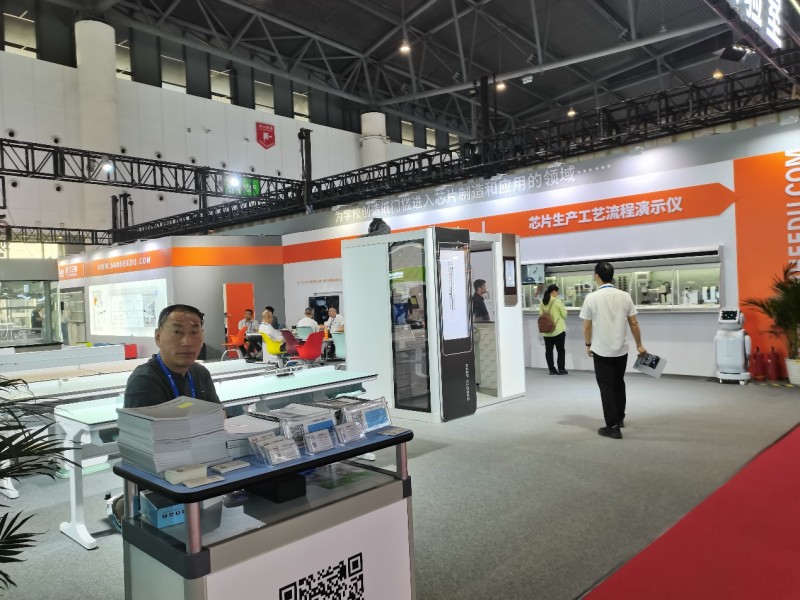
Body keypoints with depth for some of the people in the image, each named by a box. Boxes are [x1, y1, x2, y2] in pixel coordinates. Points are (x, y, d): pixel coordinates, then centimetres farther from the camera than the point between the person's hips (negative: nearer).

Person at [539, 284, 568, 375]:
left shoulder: (542, 302, 2)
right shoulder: (557, 301, -12)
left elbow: (541, 315, 8)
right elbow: (564, 315, -4)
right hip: (558, 330, -4)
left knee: (548, 350, 8)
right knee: (560, 350, 7)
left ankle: (552, 369, 12)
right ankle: (561, 369, 11)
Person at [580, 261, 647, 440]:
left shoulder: (591, 298, -12)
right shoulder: (625, 296, -3)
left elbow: (587, 326, -6)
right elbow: (634, 323, 1)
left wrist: (588, 344, 9)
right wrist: (639, 345, 12)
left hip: (601, 350, -4)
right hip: (621, 349, 4)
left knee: (607, 387, 2)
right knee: (619, 384, 22)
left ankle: (613, 427, 0)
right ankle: (620, 418, 34)